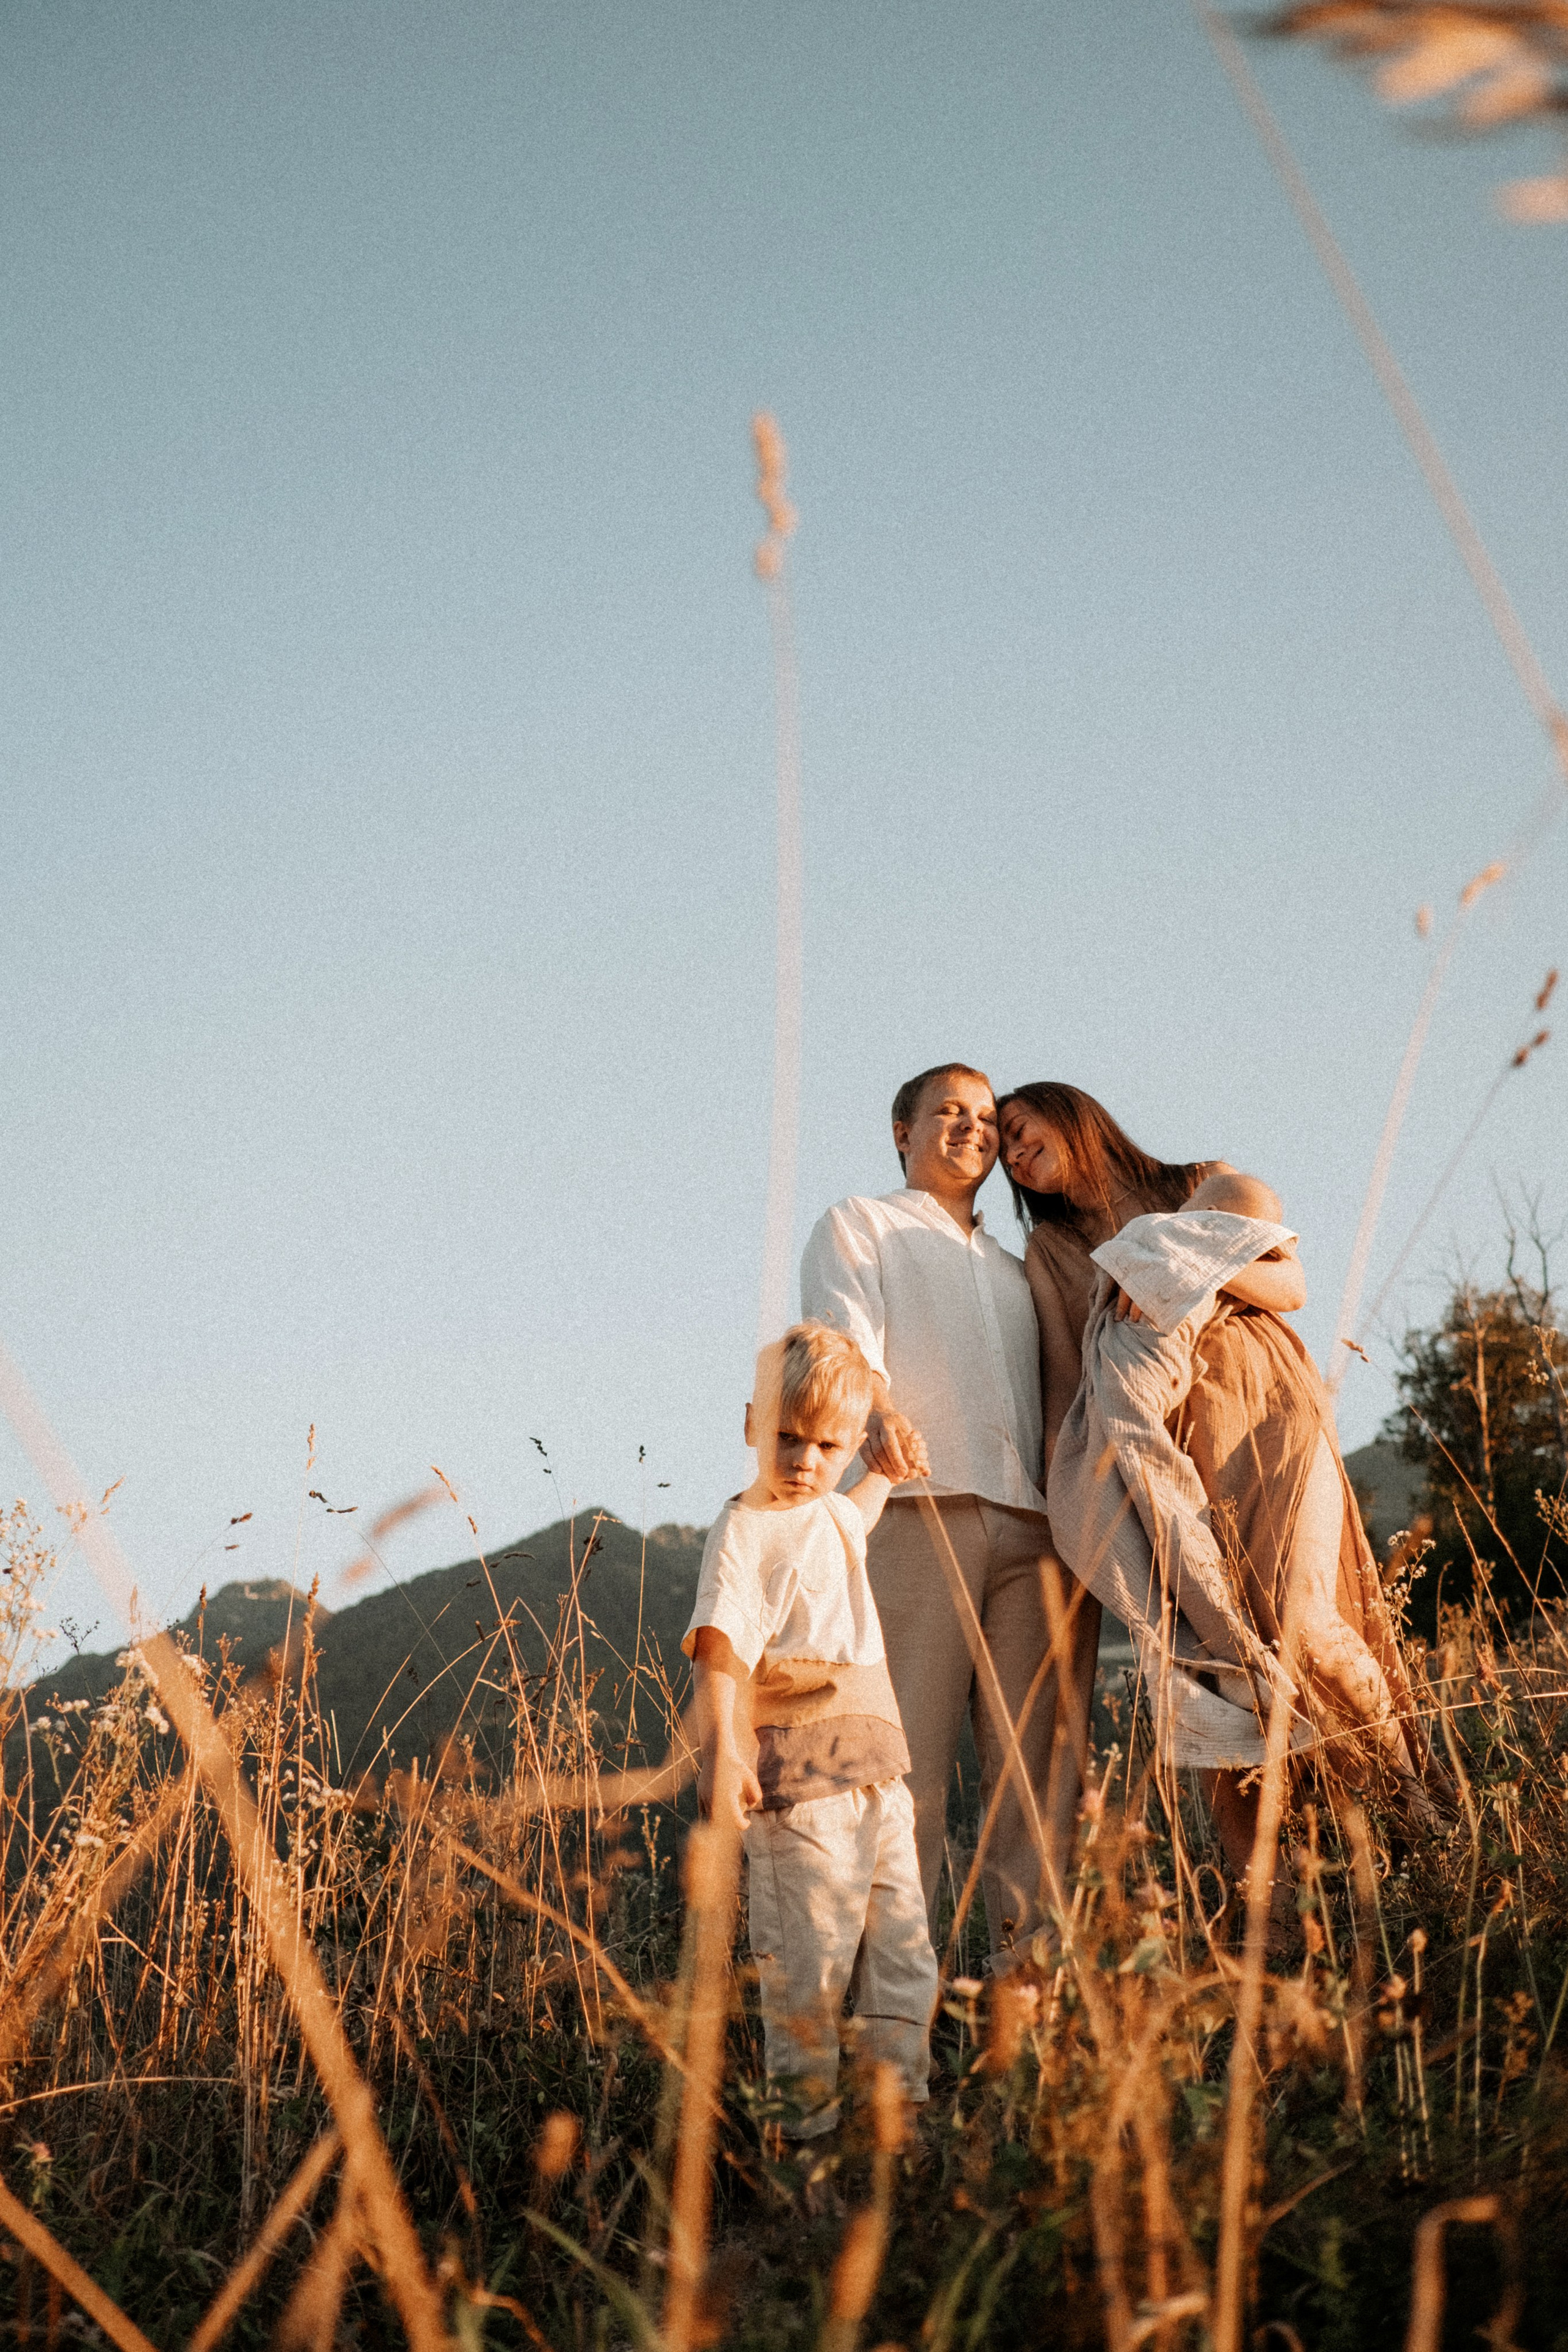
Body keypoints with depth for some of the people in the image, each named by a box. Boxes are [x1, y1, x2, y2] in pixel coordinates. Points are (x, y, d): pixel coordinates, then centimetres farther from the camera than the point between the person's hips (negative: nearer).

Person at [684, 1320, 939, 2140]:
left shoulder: (837, 1516, 17)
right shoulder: (744, 1531, -9)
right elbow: (720, 1647, -21)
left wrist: (889, 1472, 38)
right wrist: (721, 1753, -32)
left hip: (874, 1764, 8)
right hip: (796, 1771, -8)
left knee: (901, 1937, 8)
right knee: (808, 1945, -6)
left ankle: (901, 2091, 17)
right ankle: (810, 2098, 7)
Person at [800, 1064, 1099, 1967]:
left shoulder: (1014, 1270, 33)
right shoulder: (859, 1229, 16)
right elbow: (847, 1338, -5)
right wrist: (879, 1413, -27)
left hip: (1034, 1528, 5)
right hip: (919, 1511, -5)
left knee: (1039, 1756, -2)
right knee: (911, 1749, -12)